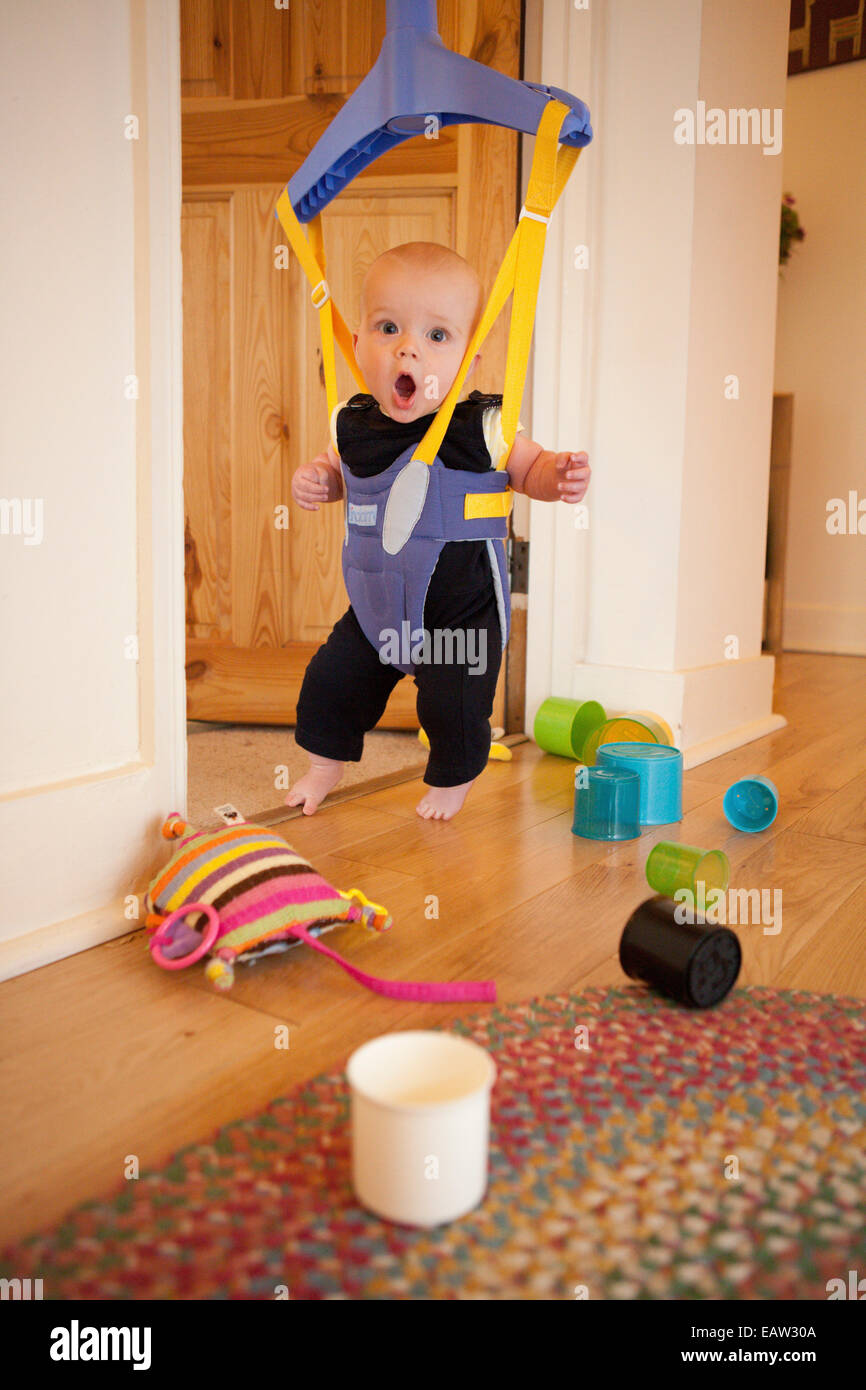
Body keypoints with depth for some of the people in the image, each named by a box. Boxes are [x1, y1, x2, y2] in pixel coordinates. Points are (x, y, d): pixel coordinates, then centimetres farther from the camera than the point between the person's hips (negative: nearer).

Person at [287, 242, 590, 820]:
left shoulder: (482, 429, -18)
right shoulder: (353, 425, -8)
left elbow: (528, 467, -1)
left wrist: (560, 477, -23)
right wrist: (315, 479, -8)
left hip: (462, 614, -4)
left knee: (454, 706, 0)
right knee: (330, 680, 12)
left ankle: (453, 778, 34)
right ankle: (327, 762, 41)